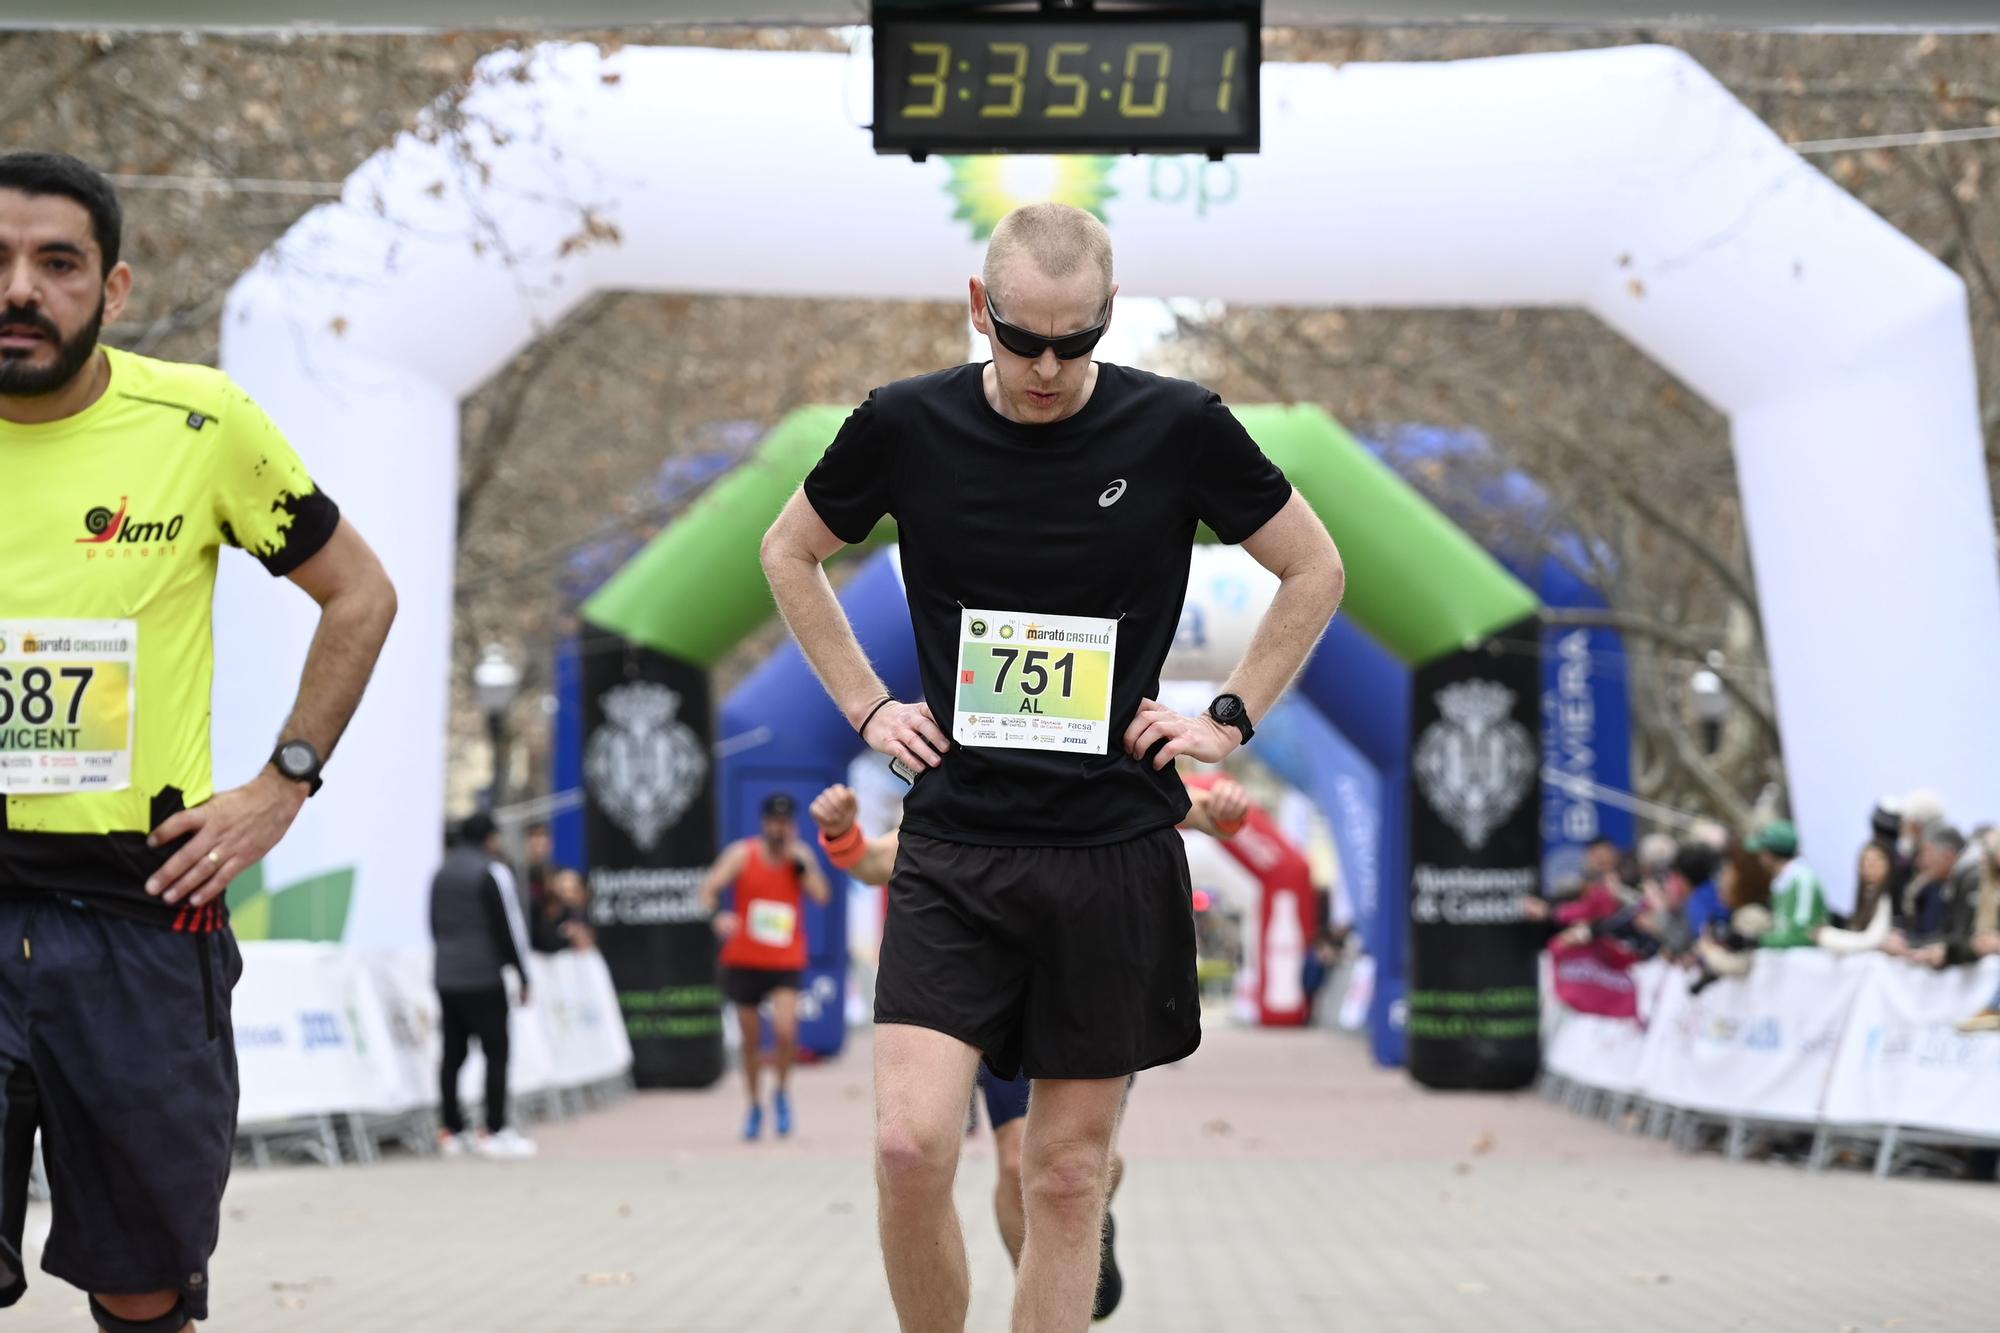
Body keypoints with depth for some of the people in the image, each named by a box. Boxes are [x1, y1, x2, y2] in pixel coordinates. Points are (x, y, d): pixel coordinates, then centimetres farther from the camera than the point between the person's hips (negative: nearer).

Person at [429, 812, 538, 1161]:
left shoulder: (441, 873, 15)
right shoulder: (492, 871, -9)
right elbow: (508, 926, -10)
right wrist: (522, 975, -4)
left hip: (447, 976, 7)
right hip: (484, 978, -7)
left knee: (453, 1054, 8)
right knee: (496, 1053, -4)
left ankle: (451, 1132, 8)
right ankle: (495, 1131, -7)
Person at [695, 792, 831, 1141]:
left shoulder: (801, 857, 1)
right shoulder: (742, 854, -3)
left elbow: (821, 896, -11)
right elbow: (709, 889, -9)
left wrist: (801, 861, -18)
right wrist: (716, 916, -28)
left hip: (786, 963, -1)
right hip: (744, 961, 1)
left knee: (785, 1029, -19)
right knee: (751, 1039, 8)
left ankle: (782, 1092, 6)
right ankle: (755, 1105, 27)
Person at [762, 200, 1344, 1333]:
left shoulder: (1179, 428, -3)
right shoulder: (909, 426, -1)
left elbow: (1316, 570, 11)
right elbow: (791, 553, 17)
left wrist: (1231, 719, 5)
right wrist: (866, 705, 9)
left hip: (1114, 852, 0)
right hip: (953, 849, 0)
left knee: (1070, 1173, 5)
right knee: (912, 1146, -14)